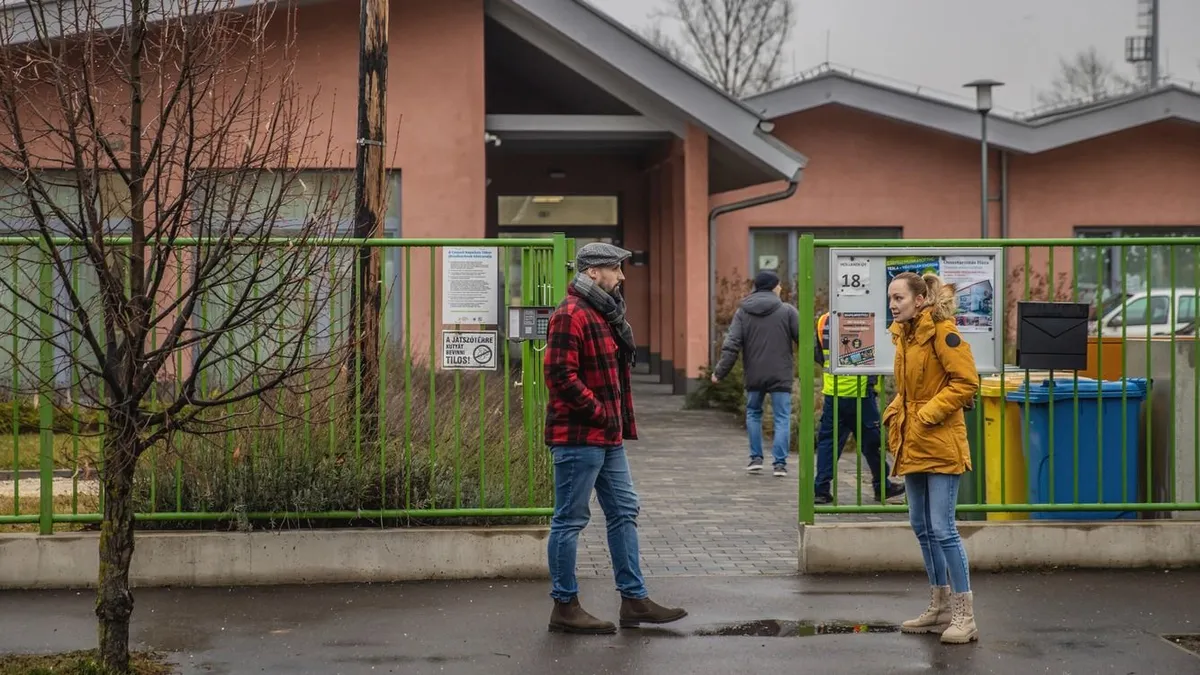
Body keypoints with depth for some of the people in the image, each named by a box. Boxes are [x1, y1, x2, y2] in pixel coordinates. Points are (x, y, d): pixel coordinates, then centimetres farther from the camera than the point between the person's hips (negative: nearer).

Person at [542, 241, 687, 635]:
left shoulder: (605, 313, 18)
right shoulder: (570, 315, -15)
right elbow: (560, 375, -23)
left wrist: (622, 420, 14)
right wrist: (599, 413, -17)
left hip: (609, 438, 11)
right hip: (578, 437, -11)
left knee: (624, 513, 13)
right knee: (570, 520, -1)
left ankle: (634, 599, 20)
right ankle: (565, 607, 7)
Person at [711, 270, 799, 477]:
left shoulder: (742, 312, 2)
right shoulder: (787, 311, -4)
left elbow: (731, 346, -5)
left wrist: (720, 372, 0)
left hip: (754, 376, 2)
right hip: (780, 375, -2)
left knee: (753, 413, 20)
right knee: (782, 417, 4)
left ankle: (756, 458, 16)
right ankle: (780, 463, -2)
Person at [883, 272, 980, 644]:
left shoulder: (941, 331, -14)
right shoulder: (903, 334, 11)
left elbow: (966, 382, -18)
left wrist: (929, 413, -19)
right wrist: (895, 412, 8)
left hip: (940, 445, -9)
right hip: (912, 445, 9)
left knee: (941, 528, -9)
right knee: (922, 527, 13)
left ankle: (965, 616, -2)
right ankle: (940, 607, 24)